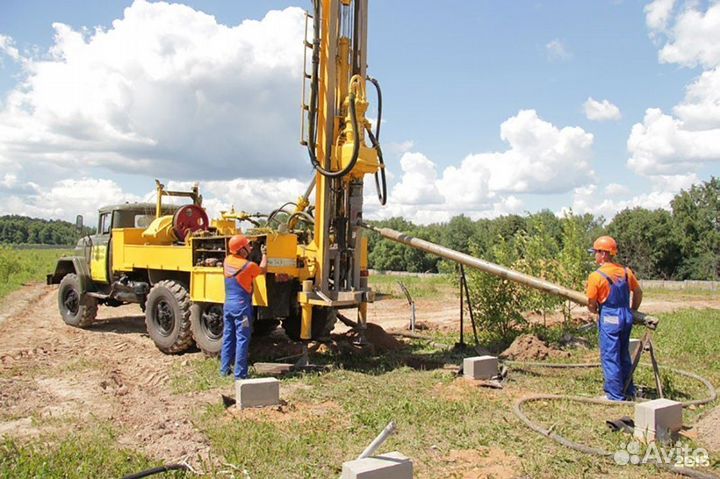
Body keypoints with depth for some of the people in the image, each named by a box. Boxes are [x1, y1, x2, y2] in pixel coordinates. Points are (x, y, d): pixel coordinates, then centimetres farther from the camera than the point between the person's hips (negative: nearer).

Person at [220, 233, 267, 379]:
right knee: (242, 340, -2)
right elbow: (263, 270, 5)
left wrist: (249, 252, 21)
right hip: (242, 306, -6)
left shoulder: (227, 261, 1)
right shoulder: (249, 266, -15)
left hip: (228, 304, 7)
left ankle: (224, 369, 21)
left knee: (228, 337, 15)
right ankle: (240, 374, -1)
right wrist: (264, 254, 18)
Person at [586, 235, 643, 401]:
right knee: (624, 355, 20)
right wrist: (632, 311, 27)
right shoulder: (626, 271, 4)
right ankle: (629, 390, 31)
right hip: (626, 317, 7)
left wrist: (596, 311, 14)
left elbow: (591, 305, -8)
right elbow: (638, 293, 14)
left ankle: (615, 396, 4)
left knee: (610, 357, 1)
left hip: (609, 319, -7)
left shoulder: (596, 276, -14)